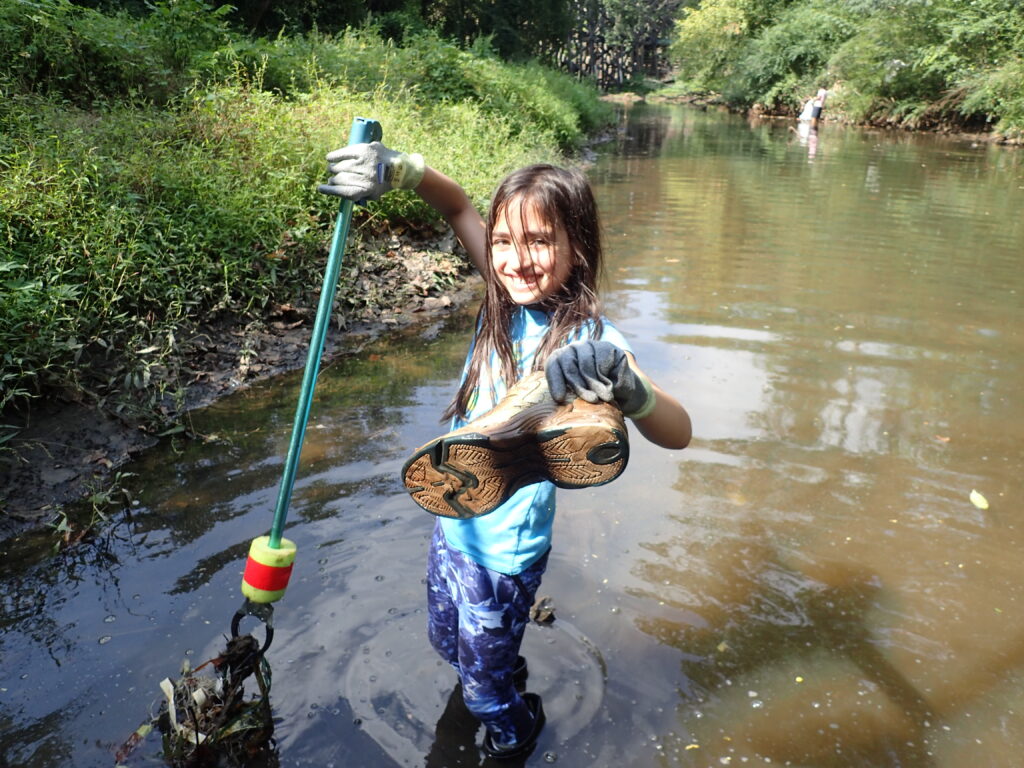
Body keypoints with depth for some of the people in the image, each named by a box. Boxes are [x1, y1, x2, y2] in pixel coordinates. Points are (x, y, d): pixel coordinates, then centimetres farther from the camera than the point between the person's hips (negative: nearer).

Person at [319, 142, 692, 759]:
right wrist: (401, 169, -17)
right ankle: (507, 674, 61)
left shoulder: (585, 337, -26)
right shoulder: (508, 297, -10)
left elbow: (677, 431, -37)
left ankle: (516, 743, 48)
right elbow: (459, 206, 1)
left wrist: (626, 387, -57)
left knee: (488, 689, 16)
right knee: (448, 644, 30)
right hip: (453, 520, 6)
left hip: (504, 552, -6)